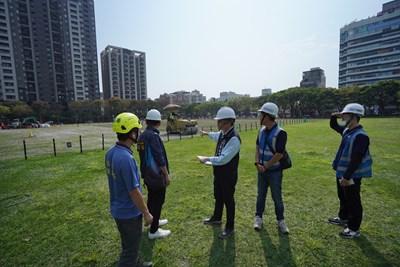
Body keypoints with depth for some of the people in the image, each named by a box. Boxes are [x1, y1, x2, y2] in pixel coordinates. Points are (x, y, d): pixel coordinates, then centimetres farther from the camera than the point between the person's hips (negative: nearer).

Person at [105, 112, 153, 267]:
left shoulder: (110, 152, -4)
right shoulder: (126, 158, -32)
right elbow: (134, 192, -26)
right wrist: (146, 213, -13)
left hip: (118, 209, 9)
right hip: (129, 213, -9)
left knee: (129, 245, 29)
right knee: (130, 249, 14)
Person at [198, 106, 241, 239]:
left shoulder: (234, 139, -29)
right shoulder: (222, 133, -1)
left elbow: (223, 159, -32)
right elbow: (217, 136, 26)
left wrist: (208, 159, -21)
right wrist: (207, 133, 41)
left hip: (229, 175, -9)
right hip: (219, 172, 9)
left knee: (228, 200, 9)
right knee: (218, 196, 25)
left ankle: (230, 227, 31)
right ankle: (217, 218, 50)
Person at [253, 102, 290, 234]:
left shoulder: (280, 133, -20)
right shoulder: (262, 131, 1)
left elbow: (279, 155, -20)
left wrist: (265, 166, -13)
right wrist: (257, 163, -8)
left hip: (274, 171, -5)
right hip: (262, 170, 5)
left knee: (277, 197, 9)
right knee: (260, 195, 15)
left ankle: (280, 220, 29)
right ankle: (258, 217, 30)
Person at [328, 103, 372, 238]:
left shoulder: (360, 136, -24)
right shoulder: (347, 130, 5)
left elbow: (356, 160, -26)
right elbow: (334, 126, 25)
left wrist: (347, 176, -25)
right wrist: (334, 117, 2)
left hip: (352, 176, -9)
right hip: (341, 172, 9)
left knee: (353, 202, 6)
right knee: (343, 198, 25)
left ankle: (354, 229, 21)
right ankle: (343, 218, 44)